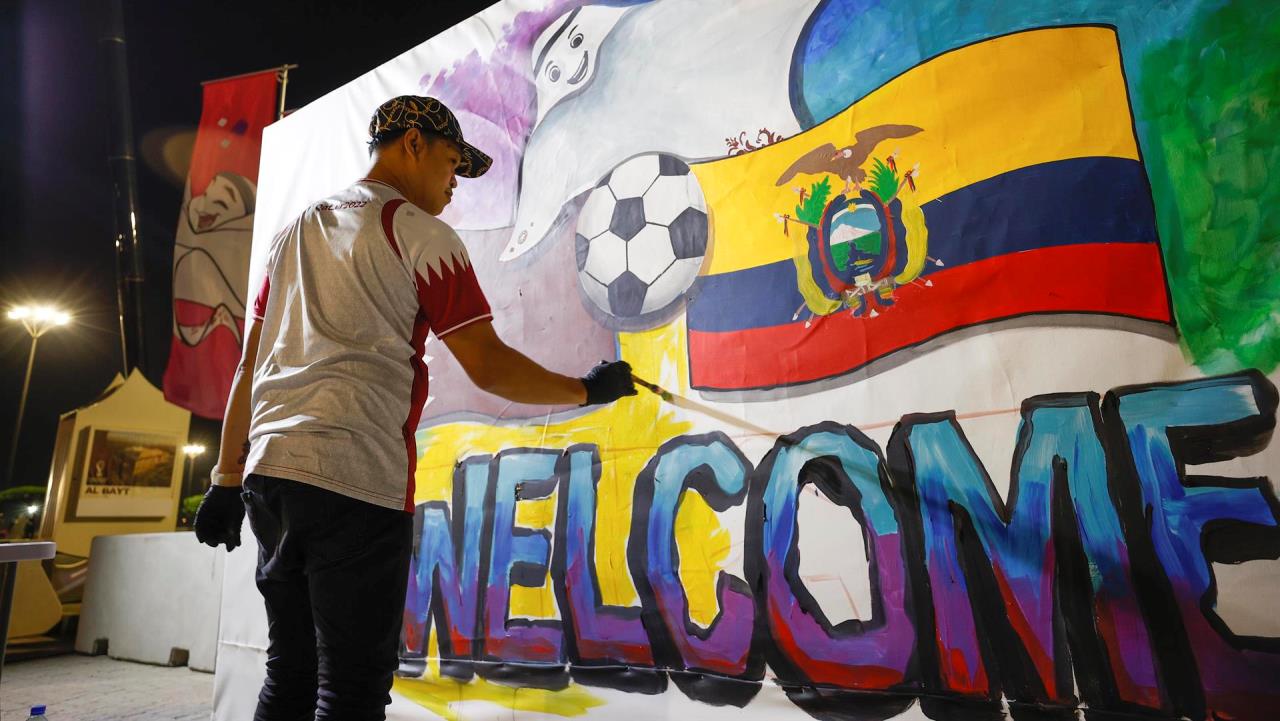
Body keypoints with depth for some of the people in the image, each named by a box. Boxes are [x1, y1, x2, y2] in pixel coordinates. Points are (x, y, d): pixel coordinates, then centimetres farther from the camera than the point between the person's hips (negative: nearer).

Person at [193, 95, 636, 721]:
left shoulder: (294, 233, 21)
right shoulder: (418, 232, -2)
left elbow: (248, 368, 18)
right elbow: (489, 367, -8)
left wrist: (227, 478, 20)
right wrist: (588, 389, 4)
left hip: (268, 469, 8)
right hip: (356, 479, -8)